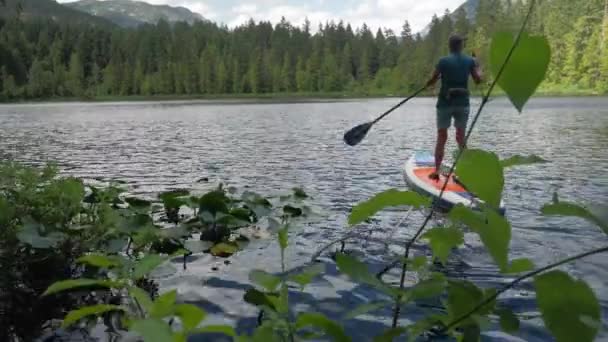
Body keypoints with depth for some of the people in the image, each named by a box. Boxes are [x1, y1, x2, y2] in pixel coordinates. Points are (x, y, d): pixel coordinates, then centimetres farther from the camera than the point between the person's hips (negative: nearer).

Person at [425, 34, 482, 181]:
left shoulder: (443, 61, -7)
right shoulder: (470, 61, 1)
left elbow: (431, 81, -6)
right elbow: (478, 80, 6)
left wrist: (428, 83, 16)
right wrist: (477, 68, 23)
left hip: (445, 103, -2)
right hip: (463, 103, 2)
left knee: (441, 137, 5)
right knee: (461, 138, 10)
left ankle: (436, 171, 4)